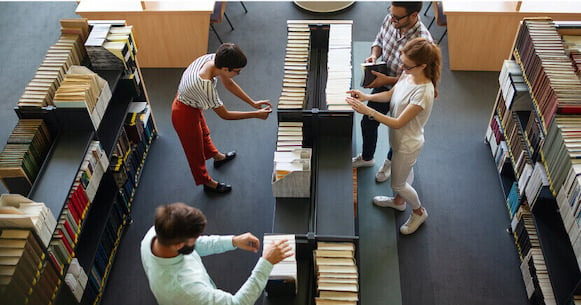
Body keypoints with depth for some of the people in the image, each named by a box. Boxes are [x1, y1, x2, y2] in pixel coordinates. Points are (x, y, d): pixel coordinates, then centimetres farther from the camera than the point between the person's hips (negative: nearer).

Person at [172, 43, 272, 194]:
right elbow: (225, 115, -28)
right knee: (196, 150, 18)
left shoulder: (213, 58, -22)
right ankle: (207, 183, 42)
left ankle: (217, 156, 63)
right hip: (185, 115, -8)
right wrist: (256, 114, -22)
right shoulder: (205, 85, -43)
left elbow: (228, 83, -3)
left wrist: (253, 103, -4)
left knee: (204, 132, 35)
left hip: (191, 103, 8)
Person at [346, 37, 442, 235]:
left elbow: (398, 123, -33)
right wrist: (366, 97, -14)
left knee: (397, 183, 15)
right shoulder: (408, 74, -14)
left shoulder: (423, 93, -38)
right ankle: (398, 201, 58)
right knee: (405, 173, 32)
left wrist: (367, 111, -37)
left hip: (408, 144, -8)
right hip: (399, 139, 8)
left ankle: (419, 211, 41)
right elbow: (391, 95, 2)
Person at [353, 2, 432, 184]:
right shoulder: (390, 19, -18)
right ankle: (367, 157, 52)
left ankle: (391, 161, 53)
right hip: (383, 84, 6)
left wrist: (388, 80, -32)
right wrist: (374, 55, -17)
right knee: (367, 122, 22)